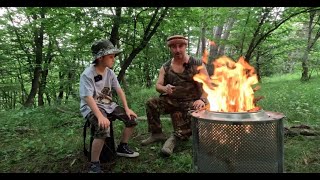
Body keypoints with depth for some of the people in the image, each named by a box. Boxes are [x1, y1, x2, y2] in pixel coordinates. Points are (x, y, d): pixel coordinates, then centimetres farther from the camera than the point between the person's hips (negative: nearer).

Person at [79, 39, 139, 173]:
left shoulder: (110, 72, 3)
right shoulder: (87, 74, -19)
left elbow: (119, 90, 4)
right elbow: (88, 97, -28)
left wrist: (127, 108, -5)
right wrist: (100, 116, -39)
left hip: (108, 105, 8)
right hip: (91, 107, -7)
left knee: (131, 119, -2)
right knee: (103, 128, -34)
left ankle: (122, 147, 18)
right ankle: (94, 165, -17)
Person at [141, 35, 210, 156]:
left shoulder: (197, 65, -1)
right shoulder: (165, 67, 8)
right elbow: (158, 86, 3)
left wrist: (202, 100, -25)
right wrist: (165, 89, -23)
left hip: (191, 103, -2)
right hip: (171, 101, 3)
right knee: (151, 103, -19)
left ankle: (175, 137, -11)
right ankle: (157, 134, -2)